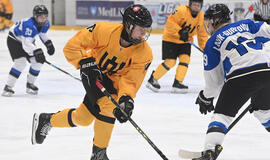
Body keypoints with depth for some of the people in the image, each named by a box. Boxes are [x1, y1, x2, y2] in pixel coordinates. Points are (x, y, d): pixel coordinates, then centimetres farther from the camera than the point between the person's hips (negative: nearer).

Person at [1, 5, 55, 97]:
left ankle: (30, 84, 16)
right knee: (21, 61, -25)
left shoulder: (46, 24, -13)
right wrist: (37, 51, -53)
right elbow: (26, 44, -42)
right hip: (14, 39, -8)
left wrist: (48, 44, -2)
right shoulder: (29, 25, -38)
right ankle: (8, 87, -21)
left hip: (29, 40, 8)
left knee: (38, 61, -2)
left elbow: (42, 33, 11)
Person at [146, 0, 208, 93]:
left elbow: (202, 34, 4)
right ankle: (153, 79, 6)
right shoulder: (182, 10, -22)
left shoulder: (201, 17, -3)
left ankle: (178, 83, -5)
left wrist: (205, 48, -4)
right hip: (170, 38, -6)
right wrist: (180, 32, -35)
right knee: (170, 62, -11)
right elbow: (170, 22, -26)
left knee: (185, 59, -13)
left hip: (185, 41, 6)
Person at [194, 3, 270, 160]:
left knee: (222, 113, 5)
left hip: (240, 76, -4)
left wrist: (206, 98, 36)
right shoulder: (246, 24, 24)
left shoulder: (212, 43, 17)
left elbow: (214, 79, 20)